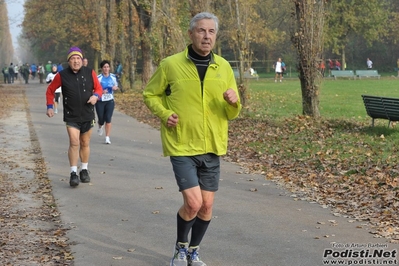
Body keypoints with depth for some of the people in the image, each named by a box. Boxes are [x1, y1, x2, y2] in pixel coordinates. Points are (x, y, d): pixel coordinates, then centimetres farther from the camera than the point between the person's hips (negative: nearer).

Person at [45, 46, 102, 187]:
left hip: (88, 116, 2)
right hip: (71, 116, -2)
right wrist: (50, 106, 0)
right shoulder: (62, 75, -5)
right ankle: (73, 173, -9)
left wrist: (96, 96, -14)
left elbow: (98, 88, 8)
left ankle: (84, 170, 27)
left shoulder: (90, 73, -2)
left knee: (85, 144, 13)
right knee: (74, 143, -14)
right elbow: (50, 90, 8)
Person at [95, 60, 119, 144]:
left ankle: (107, 138, -7)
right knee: (101, 119, 4)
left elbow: (116, 86, 15)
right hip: (100, 101, -1)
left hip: (110, 101, 1)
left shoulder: (113, 77, 3)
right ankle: (100, 127, 42)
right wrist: (101, 91, -26)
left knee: (108, 119, -10)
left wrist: (115, 87, -9)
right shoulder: (98, 78, -8)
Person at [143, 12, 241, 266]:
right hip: (182, 147, -3)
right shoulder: (171, 64, -7)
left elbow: (233, 114, 7)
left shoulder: (224, 67, 2)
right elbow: (150, 95, 8)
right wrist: (165, 114, -10)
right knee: (193, 203, -12)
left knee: (206, 206, 8)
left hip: (212, 148, 4)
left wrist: (233, 102, -16)